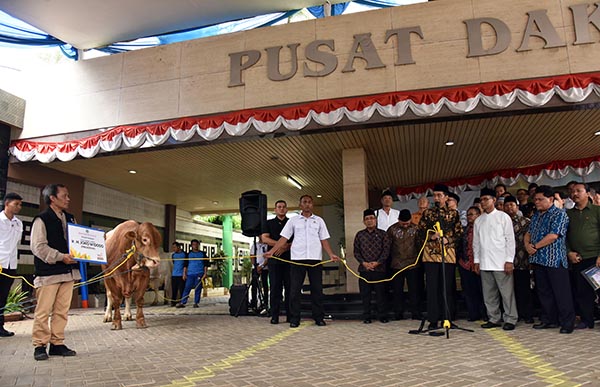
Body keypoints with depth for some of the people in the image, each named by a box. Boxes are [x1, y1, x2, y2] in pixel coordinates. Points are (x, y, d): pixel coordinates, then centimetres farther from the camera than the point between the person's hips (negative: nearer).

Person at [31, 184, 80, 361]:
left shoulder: (70, 219, 15)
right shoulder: (42, 219, -6)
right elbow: (38, 246, -12)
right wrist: (60, 257, -18)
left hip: (68, 272, 6)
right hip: (48, 273, -6)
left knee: (62, 311, 9)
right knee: (43, 311, 0)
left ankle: (57, 344, 17)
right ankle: (40, 346, 11)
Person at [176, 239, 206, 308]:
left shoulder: (202, 254, 10)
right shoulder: (189, 254, 12)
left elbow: (205, 264, 8)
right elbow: (185, 265, 12)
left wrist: (205, 273, -1)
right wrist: (184, 273, 4)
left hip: (199, 274, -1)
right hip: (190, 274, 1)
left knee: (198, 289, 0)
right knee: (187, 288, -4)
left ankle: (196, 303, 7)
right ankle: (182, 302, -3)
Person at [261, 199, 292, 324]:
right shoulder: (269, 223, 15)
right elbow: (264, 238, 1)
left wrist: (287, 246, -12)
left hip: (289, 259, 0)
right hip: (274, 260, 0)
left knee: (289, 287, 0)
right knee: (275, 287, -1)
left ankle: (290, 315, 5)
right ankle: (274, 316, 3)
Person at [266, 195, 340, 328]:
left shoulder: (319, 220, 12)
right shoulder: (293, 220, 9)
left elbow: (324, 240, 9)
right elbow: (284, 238, 3)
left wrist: (331, 254, -6)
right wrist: (272, 251, -9)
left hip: (315, 258, 1)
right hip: (297, 258, -1)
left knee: (317, 289, 4)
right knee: (295, 289, 0)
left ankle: (319, 318, 14)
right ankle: (294, 319, 7)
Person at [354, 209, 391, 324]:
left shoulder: (382, 234, 5)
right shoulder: (359, 234, 10)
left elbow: (386, 250, 0)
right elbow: (356, 251, 7)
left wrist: (377, 262, -11)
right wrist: (364, 263, -8)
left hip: (379, 268, -1)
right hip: (364, 269, 1)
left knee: (380, 293, 3)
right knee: (365, 294, 4)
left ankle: (382, 316, 15)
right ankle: (366, 317, 13)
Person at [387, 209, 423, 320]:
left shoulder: (416, 228, -1)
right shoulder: (392, 229, -1)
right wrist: (389, 262, 3)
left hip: (413, 264, 0)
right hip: (397, 266, 0)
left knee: (414, 290, 4)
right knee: (397, 290, 7)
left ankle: (416, 314, 14)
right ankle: (398, 314, 16)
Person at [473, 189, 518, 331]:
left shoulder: (503, 217, 0)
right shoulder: (478, 220, 13)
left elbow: (510, 239, -3)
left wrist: (509, 260, -9)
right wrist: (476, 260, 9)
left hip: (501, 262, -5)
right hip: (484, 264, 5)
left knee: (507, 292, 0)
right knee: (489, 293, 9)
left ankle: (510, 319, 10)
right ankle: (494, 319, 19)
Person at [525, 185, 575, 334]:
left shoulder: (559, 214, -6)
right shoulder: (536, 216, 18)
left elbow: (553, 235, -16)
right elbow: (528, 233, 19)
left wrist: (535, 246, -11)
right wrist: (527, 244, -2)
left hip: (554, 260, -7)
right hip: (538, 259, 8)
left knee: (561, 292, -2)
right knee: (543, 292, 12)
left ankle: (568, 323, 6)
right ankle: (548, 320, 22)